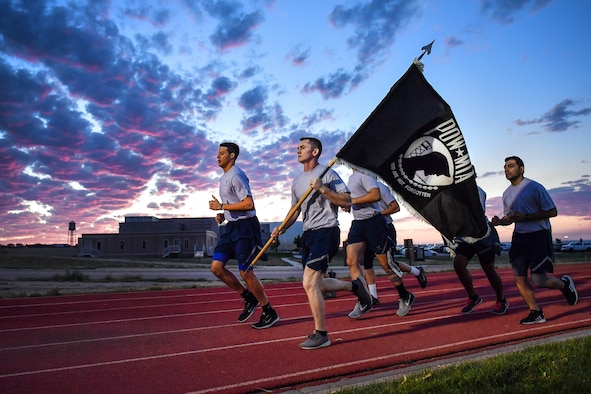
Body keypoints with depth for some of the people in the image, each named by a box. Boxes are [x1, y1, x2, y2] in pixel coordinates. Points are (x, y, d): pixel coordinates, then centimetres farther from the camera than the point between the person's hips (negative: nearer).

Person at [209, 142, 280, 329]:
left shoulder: (236, 175, -13)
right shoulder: (224, 178, 18)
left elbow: (248, 204, -23)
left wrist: (221, 206, -17)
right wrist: (222, 214, 8)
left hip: (245, 226, -9)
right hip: (232, 226, 10)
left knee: (245, 272, -5)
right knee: (216, 267, 3)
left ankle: (269, 313, 10)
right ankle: (249, 298, 18)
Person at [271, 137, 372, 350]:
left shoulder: (327, 174, -7)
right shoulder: (297, 180, 16)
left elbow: (347, 201, -13)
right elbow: (295, 209, 21)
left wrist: (323, 189, -22)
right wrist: (282, 228, 6)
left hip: (326, 231, -9)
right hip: (308, 234, 9)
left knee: (309, 283, -14)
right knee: (315, 284, 12)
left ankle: (321, 334, 0)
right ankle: (355, 285, 34)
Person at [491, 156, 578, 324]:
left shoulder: (534, 187, -12)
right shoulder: (507, 194, 9)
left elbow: (552, 212, -13)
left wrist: (525, 217, -21)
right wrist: (500, 221, -4)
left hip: (539, 236, -6)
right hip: (519, 237, 7)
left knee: (537, 280, -9)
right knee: (519, 278, 2)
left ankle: (564, 284, 23)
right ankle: (536, 312, 16)